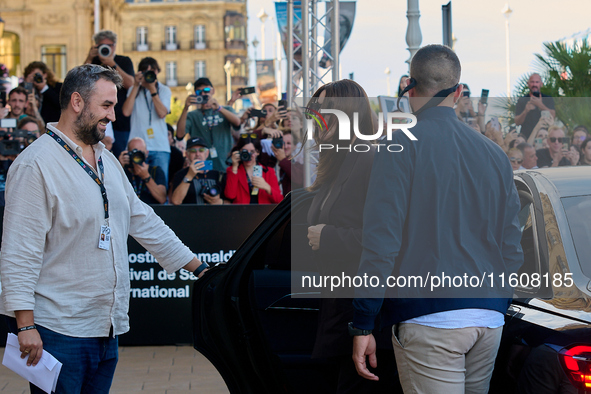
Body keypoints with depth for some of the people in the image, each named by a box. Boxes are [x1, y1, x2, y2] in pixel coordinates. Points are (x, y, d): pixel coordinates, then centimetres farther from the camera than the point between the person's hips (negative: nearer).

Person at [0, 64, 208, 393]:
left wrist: (199, 267, 19)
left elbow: (143, 220, 22)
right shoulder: (36, 165, -13)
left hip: (107, 328, 8)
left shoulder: (108, 161, 15)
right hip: (58, 330, -8)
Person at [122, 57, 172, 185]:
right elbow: (126, 112, -5)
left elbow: (162, 113, -5)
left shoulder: (164, 90, 12)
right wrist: (136, 86, -5)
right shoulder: (134, 91, 13)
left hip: (160, 147, 0)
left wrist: (152, 89, -10)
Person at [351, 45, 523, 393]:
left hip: (429, 320, -6)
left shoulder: (402, 145, -5)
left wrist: (363, 325, -8)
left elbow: (382, 238, -11)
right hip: (490, 321, 6)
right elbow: (511, 248, 16)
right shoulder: (495, 154, 13)